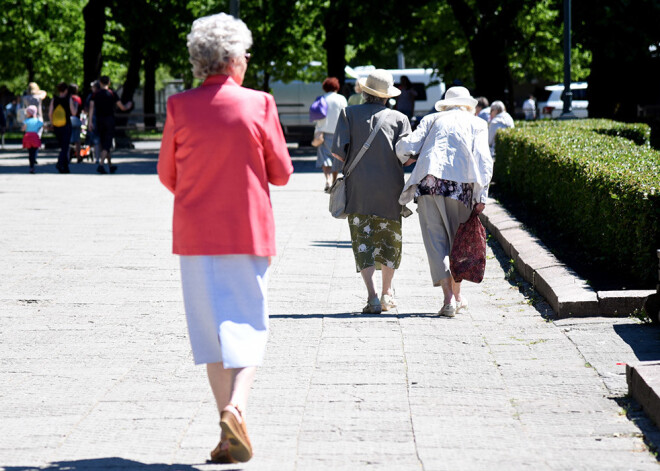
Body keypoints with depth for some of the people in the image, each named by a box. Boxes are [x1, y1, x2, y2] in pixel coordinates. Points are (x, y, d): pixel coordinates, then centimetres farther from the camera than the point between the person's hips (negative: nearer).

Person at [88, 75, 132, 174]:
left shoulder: (95, 95, 4)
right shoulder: (112, 94, -1)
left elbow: (91, 107, -8)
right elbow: (122, 108, 4)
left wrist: (90, 121, -11)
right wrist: (128, 105, 27)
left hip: (99, 121, 3)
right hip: (109, 120, -3)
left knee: (104, 144, 15)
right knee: (107, 144, -6)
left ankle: (111, 166, 24)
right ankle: (101, 165, -24)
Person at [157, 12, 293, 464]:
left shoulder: (180, 106, -3)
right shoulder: (259, 104, -7)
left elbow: (167, 175, 4)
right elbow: (281, 172, 0)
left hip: (196, 234, 1)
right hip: (248, 231, -1)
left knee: (210, 328, 8)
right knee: (247, 323, 5)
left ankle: (228, 434, 8)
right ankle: (237, 404, -19)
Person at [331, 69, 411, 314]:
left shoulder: (349, 114, 2)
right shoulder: (398, 118, 2)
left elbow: (338, 151, -6)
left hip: (358, 189, -1)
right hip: (390, 190, 1)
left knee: (363, 241, 2)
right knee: (389, 239, 17)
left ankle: (372, 296, -12)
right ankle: (387, 294, 24)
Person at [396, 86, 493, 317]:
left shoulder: (432, 120, 19)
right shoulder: (477, 124, 16)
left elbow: (408, 146, 6)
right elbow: (483, 161, 3)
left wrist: (403, 157, 28)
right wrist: (481, 196, -1)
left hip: (427, 181, 0)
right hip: (459, 185, 0)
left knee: (436, 241, 2)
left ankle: (449, 298, -9)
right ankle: (456, 294, 23)